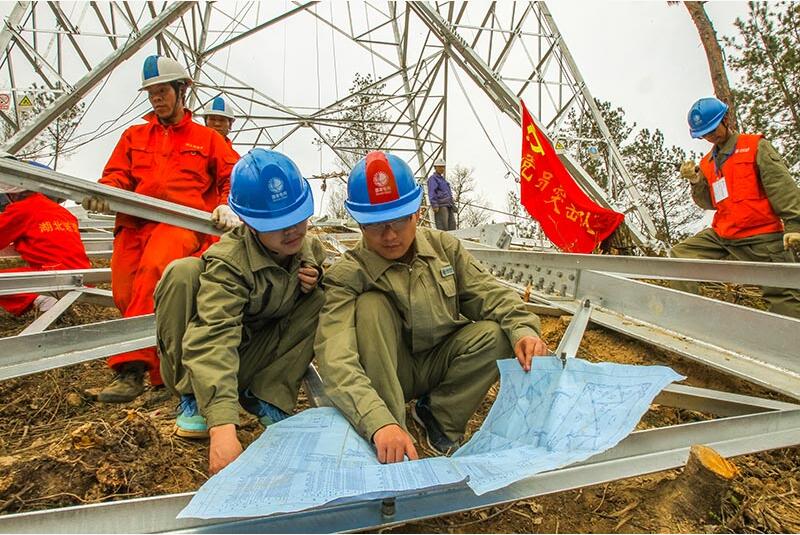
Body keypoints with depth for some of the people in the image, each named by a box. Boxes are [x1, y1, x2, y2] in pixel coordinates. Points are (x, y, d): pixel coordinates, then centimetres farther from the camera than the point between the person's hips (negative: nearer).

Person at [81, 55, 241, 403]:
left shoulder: (206, 138, 20)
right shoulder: (134, 136, 28)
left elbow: (232, 176, 14)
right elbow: (117, 174, 17)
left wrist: (228, 206, -8)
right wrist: (104, 192, -7)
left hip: (180, 222, -4)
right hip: (133, 222, 5)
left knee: (154, 268, -34)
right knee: (124, 294, -13)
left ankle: (132, 367, -33)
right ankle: (161, 370, 0)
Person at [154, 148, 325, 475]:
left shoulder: (310, 249, -9)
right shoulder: (228, 262, -28)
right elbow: (212, 341, -41)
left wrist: (318, 281, -16)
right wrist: (222, 427, -53)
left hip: (254, 358, 4)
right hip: (212, 362, -4)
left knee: (324, 298, -15)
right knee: (183, 273, -29)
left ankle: (269, 399, -12)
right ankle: (193, 399, -13)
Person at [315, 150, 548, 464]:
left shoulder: (444, 247, -9)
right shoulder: (347, 276, -24)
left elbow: (489, 293, -9)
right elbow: (336, 361, -37)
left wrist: (523, 329, -30)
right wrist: (378, 423, -52)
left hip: (440, 364, 4)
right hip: (387, 373, -3)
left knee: (495, 334, -23)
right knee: (371, 306, -30)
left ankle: (438, 414, -4)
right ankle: (392, 428, -24)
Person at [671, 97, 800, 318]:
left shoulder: (755, 146, 1)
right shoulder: (707, 163, 15)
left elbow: (782, 185, -6)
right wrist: (696, 182, -1)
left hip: (761, 235, -5)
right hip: (721, 234, 5)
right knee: (680, 253, -3)